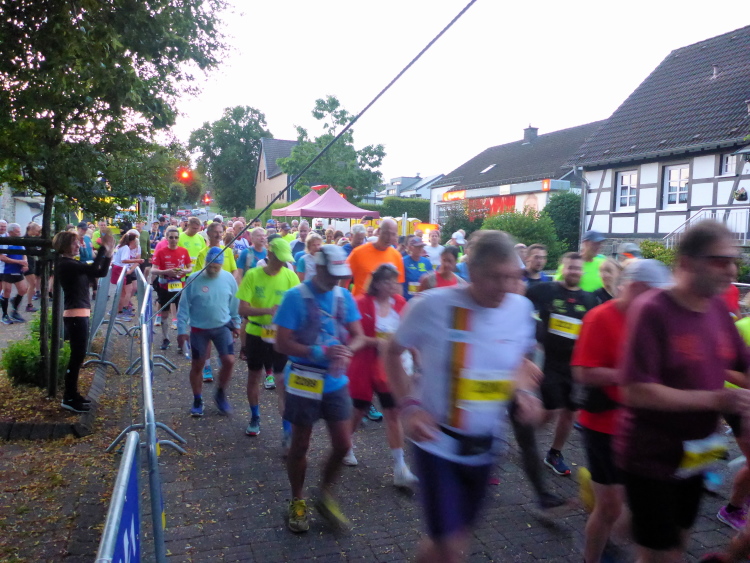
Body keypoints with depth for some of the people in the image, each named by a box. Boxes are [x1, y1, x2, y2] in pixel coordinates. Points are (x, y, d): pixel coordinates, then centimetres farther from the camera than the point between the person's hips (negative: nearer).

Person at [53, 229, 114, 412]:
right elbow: (93, 269, -26)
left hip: (81, 313, 10)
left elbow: (101, 273, 13)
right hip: (75, 315, -10)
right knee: (77, 356, -5)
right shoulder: (65, 264, -13)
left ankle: (72, 394, 25)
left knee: (78, 355, 15)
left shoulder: (75, 263, 15)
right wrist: (103, 248, -21)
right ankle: (69, 399, 4)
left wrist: (108, 254, 2)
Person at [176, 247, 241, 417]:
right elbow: (184, 306, -8)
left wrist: (236, 324, 11)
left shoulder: (229, 278, -7)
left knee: (229, 361, -7)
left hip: (223, 326, 1)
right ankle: (197, 400, 27)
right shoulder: (194, 279, -14)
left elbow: (235, 303, 6)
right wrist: (181, 330, -9)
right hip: (199, 329, -1)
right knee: (197, 365, 9)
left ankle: (220, 394, 17)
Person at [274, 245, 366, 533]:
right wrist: (320, 352, -27)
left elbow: (357, 336, 3)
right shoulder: (296, 297, -14)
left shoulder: (344, 296, 1)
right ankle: (297, 501, 35)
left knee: (343, 445, 7)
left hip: (336, 382, 4)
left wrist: (346, 351, -20)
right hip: (303, 382, -4)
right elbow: (281, 344, -16)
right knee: (300, 446, 12)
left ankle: (326, 496, 33)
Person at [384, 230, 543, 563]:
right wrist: (408, 404, -17)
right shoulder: (433, 305, -20)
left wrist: (524, 391, -8)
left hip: (485, 445, 5)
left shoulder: (521, 308, -7)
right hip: (437, 443, -4)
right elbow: (393, 353, -5)